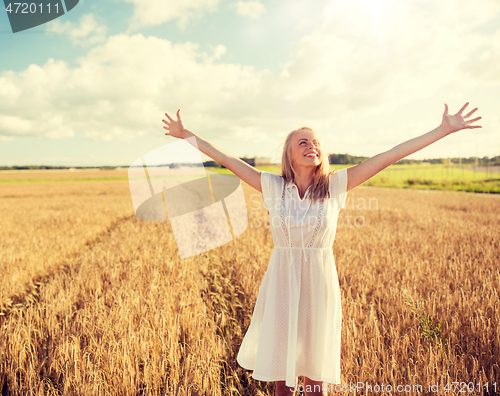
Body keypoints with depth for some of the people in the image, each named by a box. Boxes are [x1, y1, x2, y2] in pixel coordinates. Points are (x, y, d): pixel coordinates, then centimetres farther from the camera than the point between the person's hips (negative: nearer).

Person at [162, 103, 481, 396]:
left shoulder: (335, 186, -4)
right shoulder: (273, 186, -3)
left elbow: (389, 156, -6)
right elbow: (227, 159, 1)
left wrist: (443, 130, -5)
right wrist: (187, 135, 4)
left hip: (320, 284, 0)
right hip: (282, 283, 0)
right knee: (281, 370, 14)